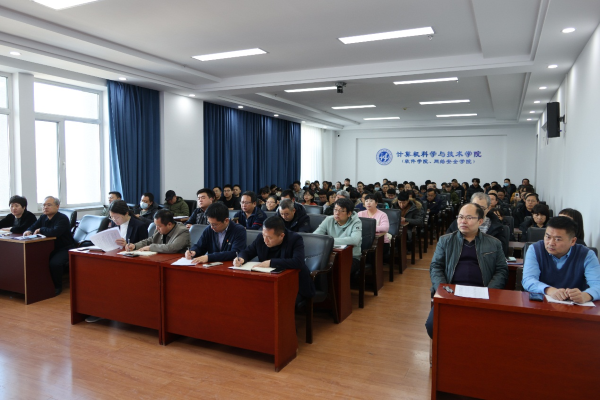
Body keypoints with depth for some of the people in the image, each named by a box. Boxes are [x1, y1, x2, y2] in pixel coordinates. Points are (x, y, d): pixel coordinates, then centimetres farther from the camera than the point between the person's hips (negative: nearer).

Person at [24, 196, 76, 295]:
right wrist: (28, 231, -11)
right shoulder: (43, 218, 11)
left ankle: (57, 287, -8)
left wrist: (40, 230, -14)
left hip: (64, 249, -8)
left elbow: (55, 232, -31)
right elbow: (32, 227, 15)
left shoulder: (62, 218, -16)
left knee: (54, 263, -33)